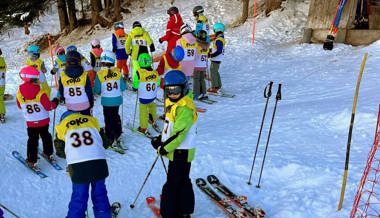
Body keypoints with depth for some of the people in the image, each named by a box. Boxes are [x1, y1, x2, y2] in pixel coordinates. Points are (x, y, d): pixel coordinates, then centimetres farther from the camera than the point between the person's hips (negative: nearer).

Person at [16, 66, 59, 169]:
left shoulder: (19, 93, -11)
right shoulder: (41, 93, -21)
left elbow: (20, 106, 4)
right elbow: (49, 106, -16)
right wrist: (55, 102, 2)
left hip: (30, 123, 1)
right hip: (43, 121, -1)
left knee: (32, 140, 9)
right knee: (46, 137, 21)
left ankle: (31, 161, 8)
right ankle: (48, 154, 34)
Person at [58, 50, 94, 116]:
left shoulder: (62, 76, -10)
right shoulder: (84, 75, -13)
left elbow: (61, 92, 3)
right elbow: (89, 91, -6)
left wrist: (62, 98, 24)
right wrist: (91, 104, 9)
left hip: (70, 106, 1)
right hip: (84, 105, -1)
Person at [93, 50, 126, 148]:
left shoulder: (100, 74, -16)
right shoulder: (118, 72, -10)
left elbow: (97, 90, -10)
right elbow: (123, 87, -5)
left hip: (106, 101, -2)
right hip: (117, 100, 2)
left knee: (108, 119, 12)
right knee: (116, 116, 22)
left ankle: (110, 139, 16)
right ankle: (117, 136, 28)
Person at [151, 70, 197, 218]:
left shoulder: (185, 108, -22)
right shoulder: (172, 103, 8)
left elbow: (179, 133, -25)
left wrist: (164, 148, -18)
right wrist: (161, 139, 7)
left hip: (181, 152, -10)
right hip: (176, 151, 10)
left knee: (172, 186, -2)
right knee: (183, 182, 21)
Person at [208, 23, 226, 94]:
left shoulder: (219, 40, -22)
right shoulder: (221, 38, 10)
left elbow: (219, 51, -27)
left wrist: (211, 55, -22)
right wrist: (210, 51, 15)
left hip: (216, 59, -10)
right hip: (217, 59, 10)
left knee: (213, 72, -2)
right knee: (215, 72, 18)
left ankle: (214, 88, 2)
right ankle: (218, 86, 26)